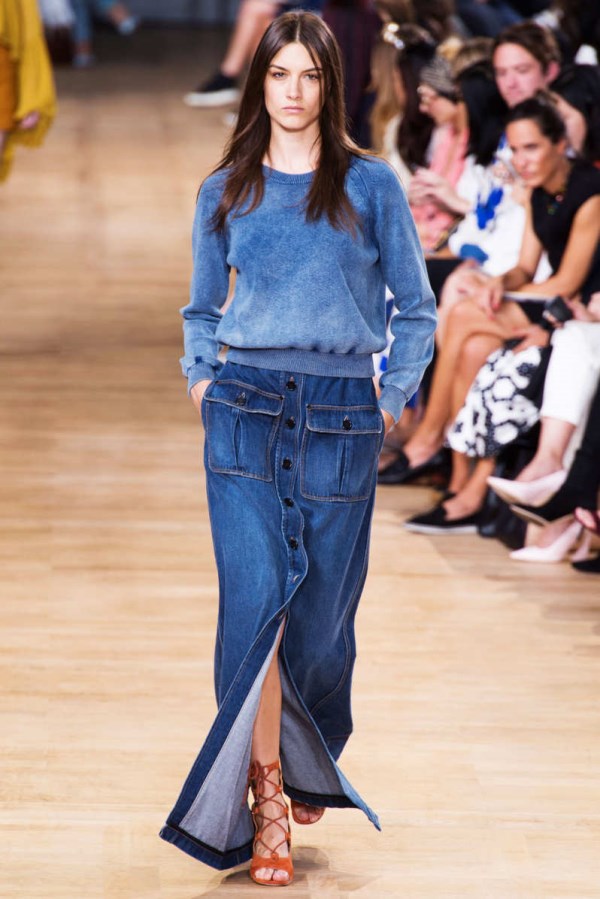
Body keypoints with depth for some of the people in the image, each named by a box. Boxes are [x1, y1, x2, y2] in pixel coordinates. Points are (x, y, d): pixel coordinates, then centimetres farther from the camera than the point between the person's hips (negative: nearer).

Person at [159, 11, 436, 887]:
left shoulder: (370, 185, 5)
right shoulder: (224, 193, 11)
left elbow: (416, 310, 10)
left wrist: (390, 403, 3)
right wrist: (202, 378, 7)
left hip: (340, 420, -1)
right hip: (244, 412, 1)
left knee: (321, 612, 4)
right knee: (255, 599, -11)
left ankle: (311, 769, 29)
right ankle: (264, 803, -7)